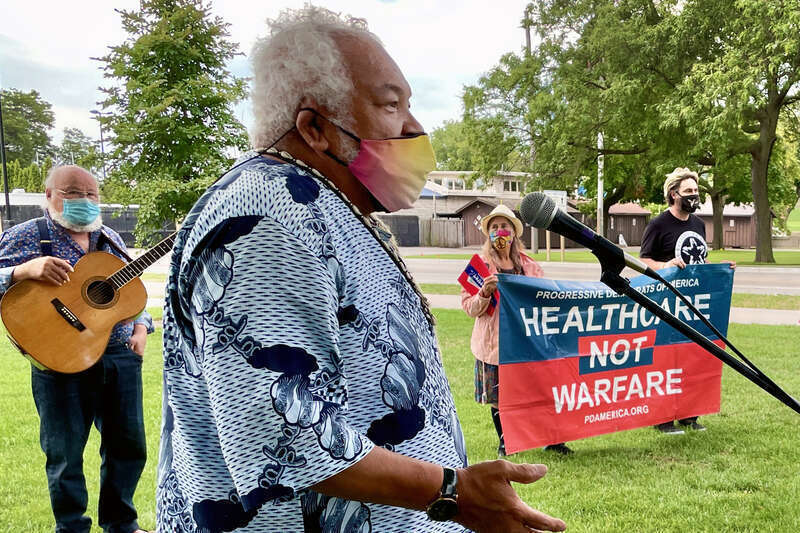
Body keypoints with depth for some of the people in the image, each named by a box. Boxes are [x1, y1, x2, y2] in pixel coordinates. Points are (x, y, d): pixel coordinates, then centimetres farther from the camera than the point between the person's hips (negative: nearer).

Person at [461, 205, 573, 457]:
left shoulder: (530, 265, 11)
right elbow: (469, 307, -1)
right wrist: (485, 292, -19)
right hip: (495, 339, -2)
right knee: (498, 393, 3)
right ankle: (504, 442, 20)